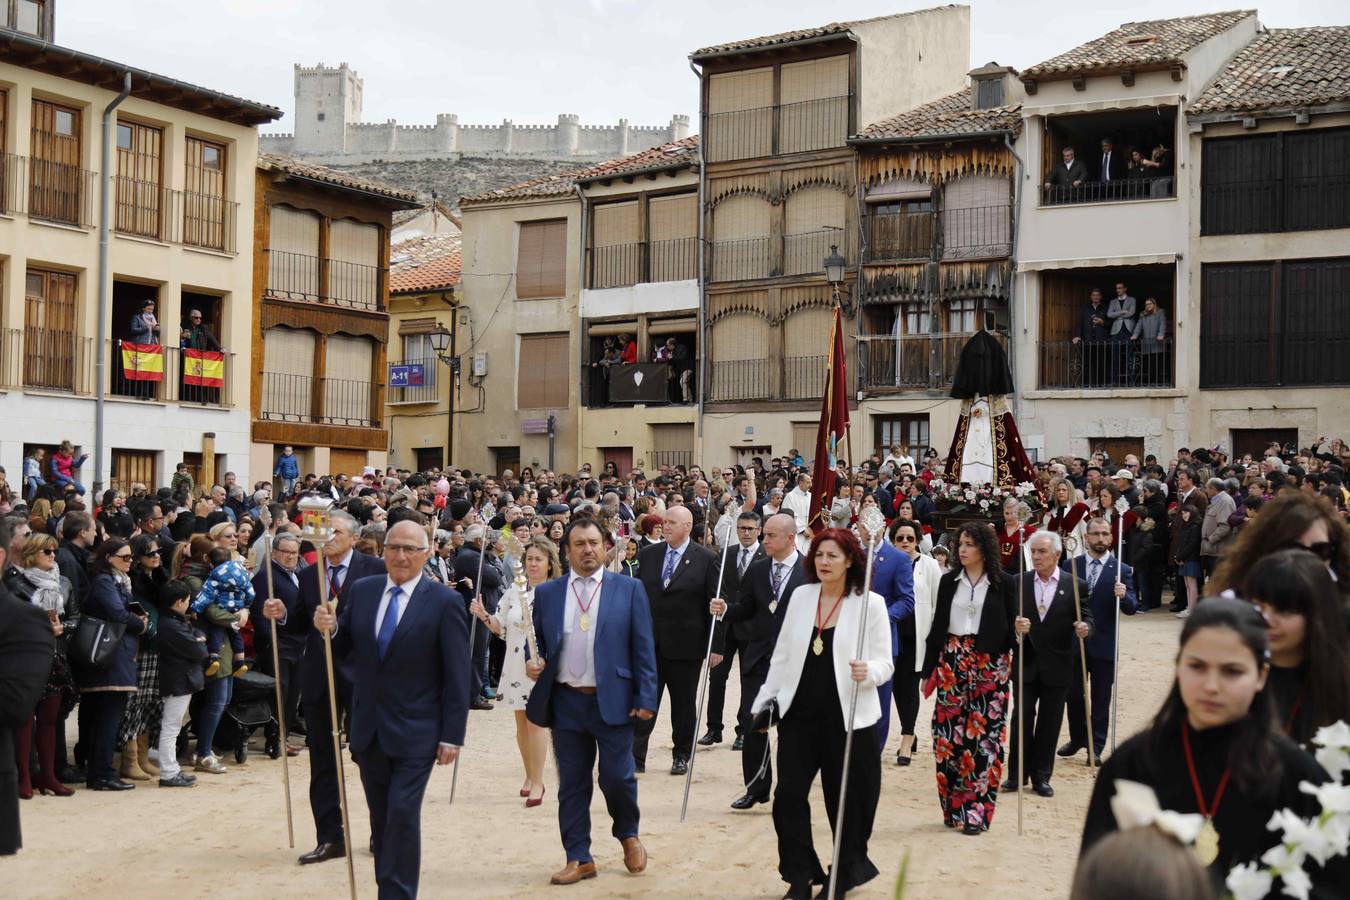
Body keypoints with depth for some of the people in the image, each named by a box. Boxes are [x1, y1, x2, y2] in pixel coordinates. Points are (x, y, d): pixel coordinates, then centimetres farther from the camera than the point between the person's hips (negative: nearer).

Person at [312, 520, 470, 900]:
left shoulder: (444, 601, -8)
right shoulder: (360, 590, 4)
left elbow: (457, 675, -8)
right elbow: (342, 648, 9)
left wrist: (452, 736, -11)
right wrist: (328, 628, -14)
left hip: (415, 732, -4)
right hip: (368, 727, 5)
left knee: (403, 812, -9)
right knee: (380, 817, 12)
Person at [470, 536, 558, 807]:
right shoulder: (514, 590, 7)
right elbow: (501, 627, 12)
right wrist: (484, 616, -5)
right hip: (516, 665, 5)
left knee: (536, 721, -8)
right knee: (521, 722, 13)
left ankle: (537, 782, -1)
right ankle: (530, 776, 29)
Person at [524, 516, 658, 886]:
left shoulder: (629, 589, 2)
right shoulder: (547, 593, 8)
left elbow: (643, 647, 0)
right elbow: (538, 642, 16)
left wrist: (646, 698, -6)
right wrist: (534, 663, -7)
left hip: (613, 700, -2)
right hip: (566, 702, 2)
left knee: (618, 778, -1)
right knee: (572, 785, 7)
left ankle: (629, 835, 28)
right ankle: (578, 858, 17)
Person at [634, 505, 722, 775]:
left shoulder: (706, 559, -4)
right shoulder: (647, 555, 6)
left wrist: (716, 646, -6)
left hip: (685, 645, -2)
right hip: (648, 642, 2)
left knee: (684, 704, 9)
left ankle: (681, 755, 23)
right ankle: (635, 756, 2)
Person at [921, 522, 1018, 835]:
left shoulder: (1002, 584, 2)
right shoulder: (949, 581, 9)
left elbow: (1009, 629, 6)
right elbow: (937, 626, 10)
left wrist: (1019, 631, -15)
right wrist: (928, 670, 8)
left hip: (989, 665, -2)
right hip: (952, 663, 2)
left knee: (985, 735, -4)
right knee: (949, 733, -1)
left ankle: (976, 810, 1)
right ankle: (953, 808, 10)